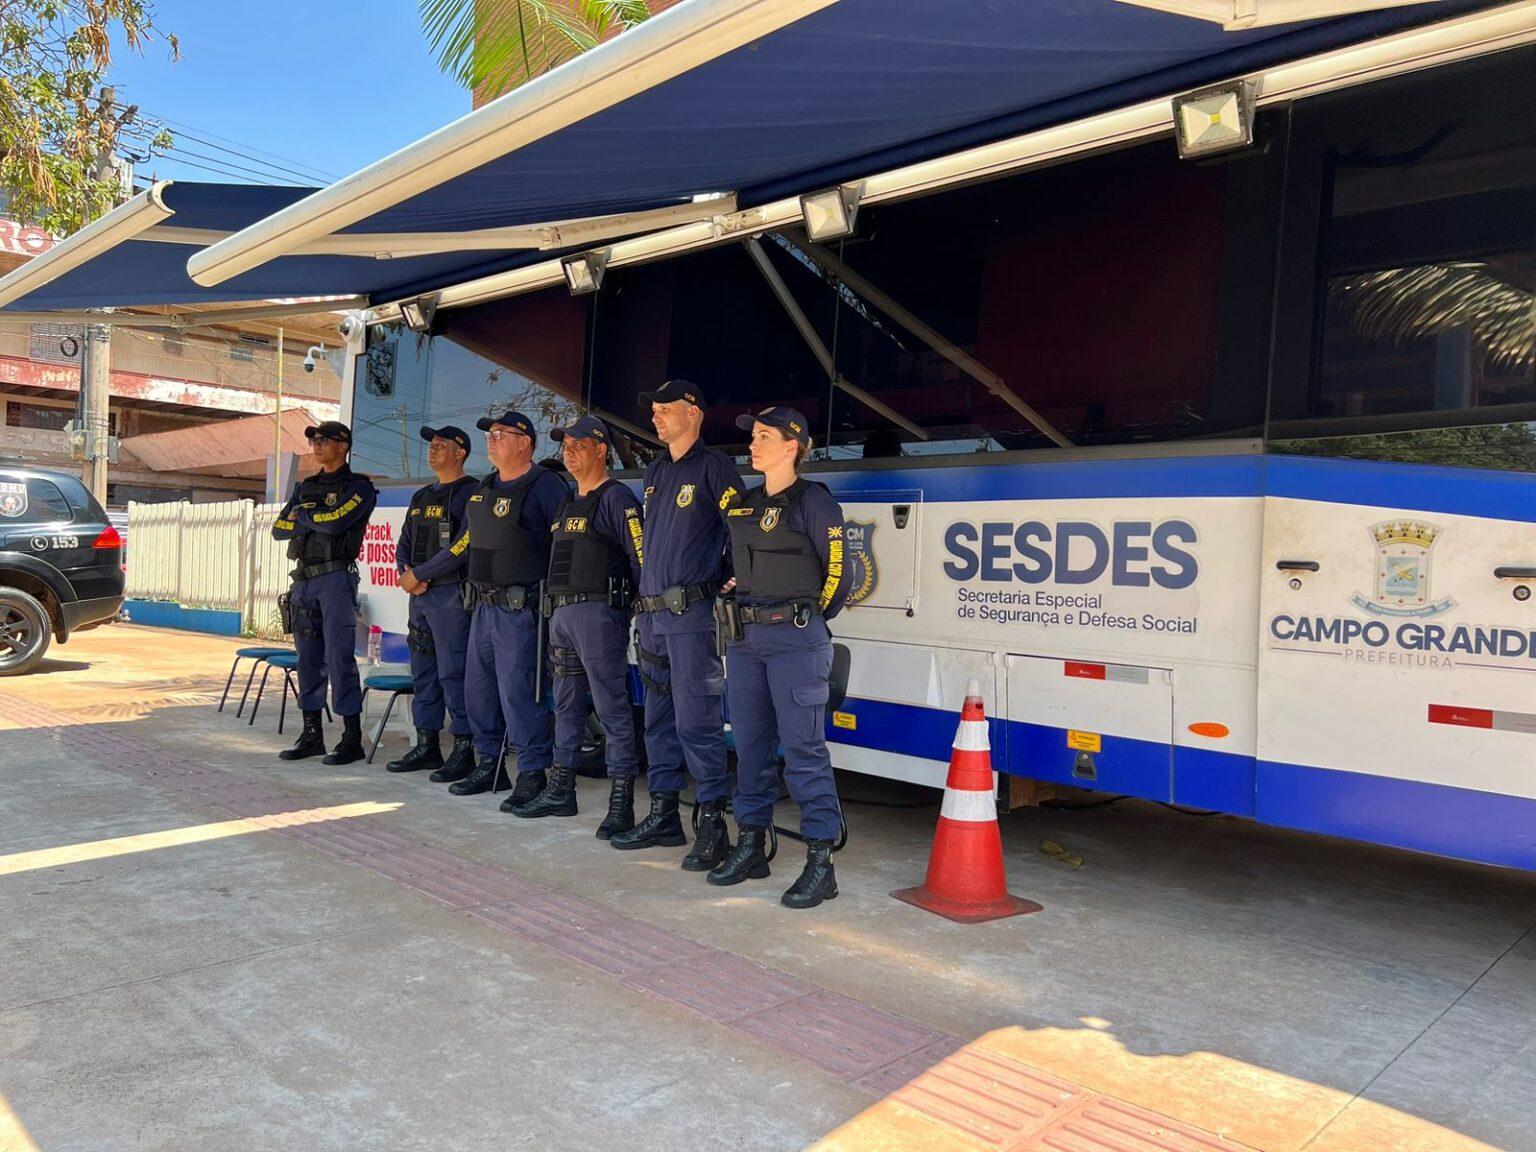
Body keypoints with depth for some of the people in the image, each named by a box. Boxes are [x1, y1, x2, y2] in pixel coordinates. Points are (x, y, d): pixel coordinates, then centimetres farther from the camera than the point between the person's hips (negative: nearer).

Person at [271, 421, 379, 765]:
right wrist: (316, 521, -5)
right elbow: (279, 529, 10)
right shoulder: (304, 487, 18)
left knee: (339, 658, -8)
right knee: (308, 658, 8)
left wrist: (302, 515, -1)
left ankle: (352, 738, -4)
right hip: (303, 579, 7)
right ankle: (311, 734, 16)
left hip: (336, 578, -7)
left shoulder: (359, 487, -2)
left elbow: (336, 521, -19)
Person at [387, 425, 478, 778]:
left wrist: (418, 574, -12)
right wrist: (406, 572, -1)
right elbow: (404, 544, 21)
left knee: (453, 672, -7)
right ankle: (427, 746, 21)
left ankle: (463, 751, 0)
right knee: (423, 672, 12)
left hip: (451, 594, -8)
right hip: (419, 595, 9)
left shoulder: (469, 493, -7)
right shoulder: (421, 497, 19)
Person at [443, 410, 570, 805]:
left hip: (520, 608, -9)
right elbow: (465, 543, 25)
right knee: (478, 687, 14)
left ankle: (533, 774, 2)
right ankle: (488, 765, 27)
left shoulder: (545, 486, -10)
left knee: (518, 691, -8)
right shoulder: (482, 490, 16)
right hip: (483, 606, 9)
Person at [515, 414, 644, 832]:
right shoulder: (568, 503, 21)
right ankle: (561, 790, 25)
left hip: (598, 612, -9)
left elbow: (642, 558, -13)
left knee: (611, 705, -7)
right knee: (566, 704, 15)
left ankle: (621, 801, -3)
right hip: (561, 612, 9)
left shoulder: (616, 498, -7)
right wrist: (555, 614, 20)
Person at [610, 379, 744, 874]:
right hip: (652, 614, 8)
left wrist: (727, 582, -9)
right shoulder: (655, 472, 18)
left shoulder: (713, 466, -6)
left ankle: (713, 825, 1)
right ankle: (663, 815, 23)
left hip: (693, 614, -8)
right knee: (658, 718, 13)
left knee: (696, 721, -8)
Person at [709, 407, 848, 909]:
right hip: (744, 637, 7)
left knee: (803, 748, -6)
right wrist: (741, 615, 15)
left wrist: (807, 620, 4)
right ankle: (750, 847, 23)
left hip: (796, 639, -7)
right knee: (751, 744, 12)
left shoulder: (813, 501, -6)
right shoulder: (744, 505, 15)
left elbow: (836, 573, -4)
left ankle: (820, 863, 1)